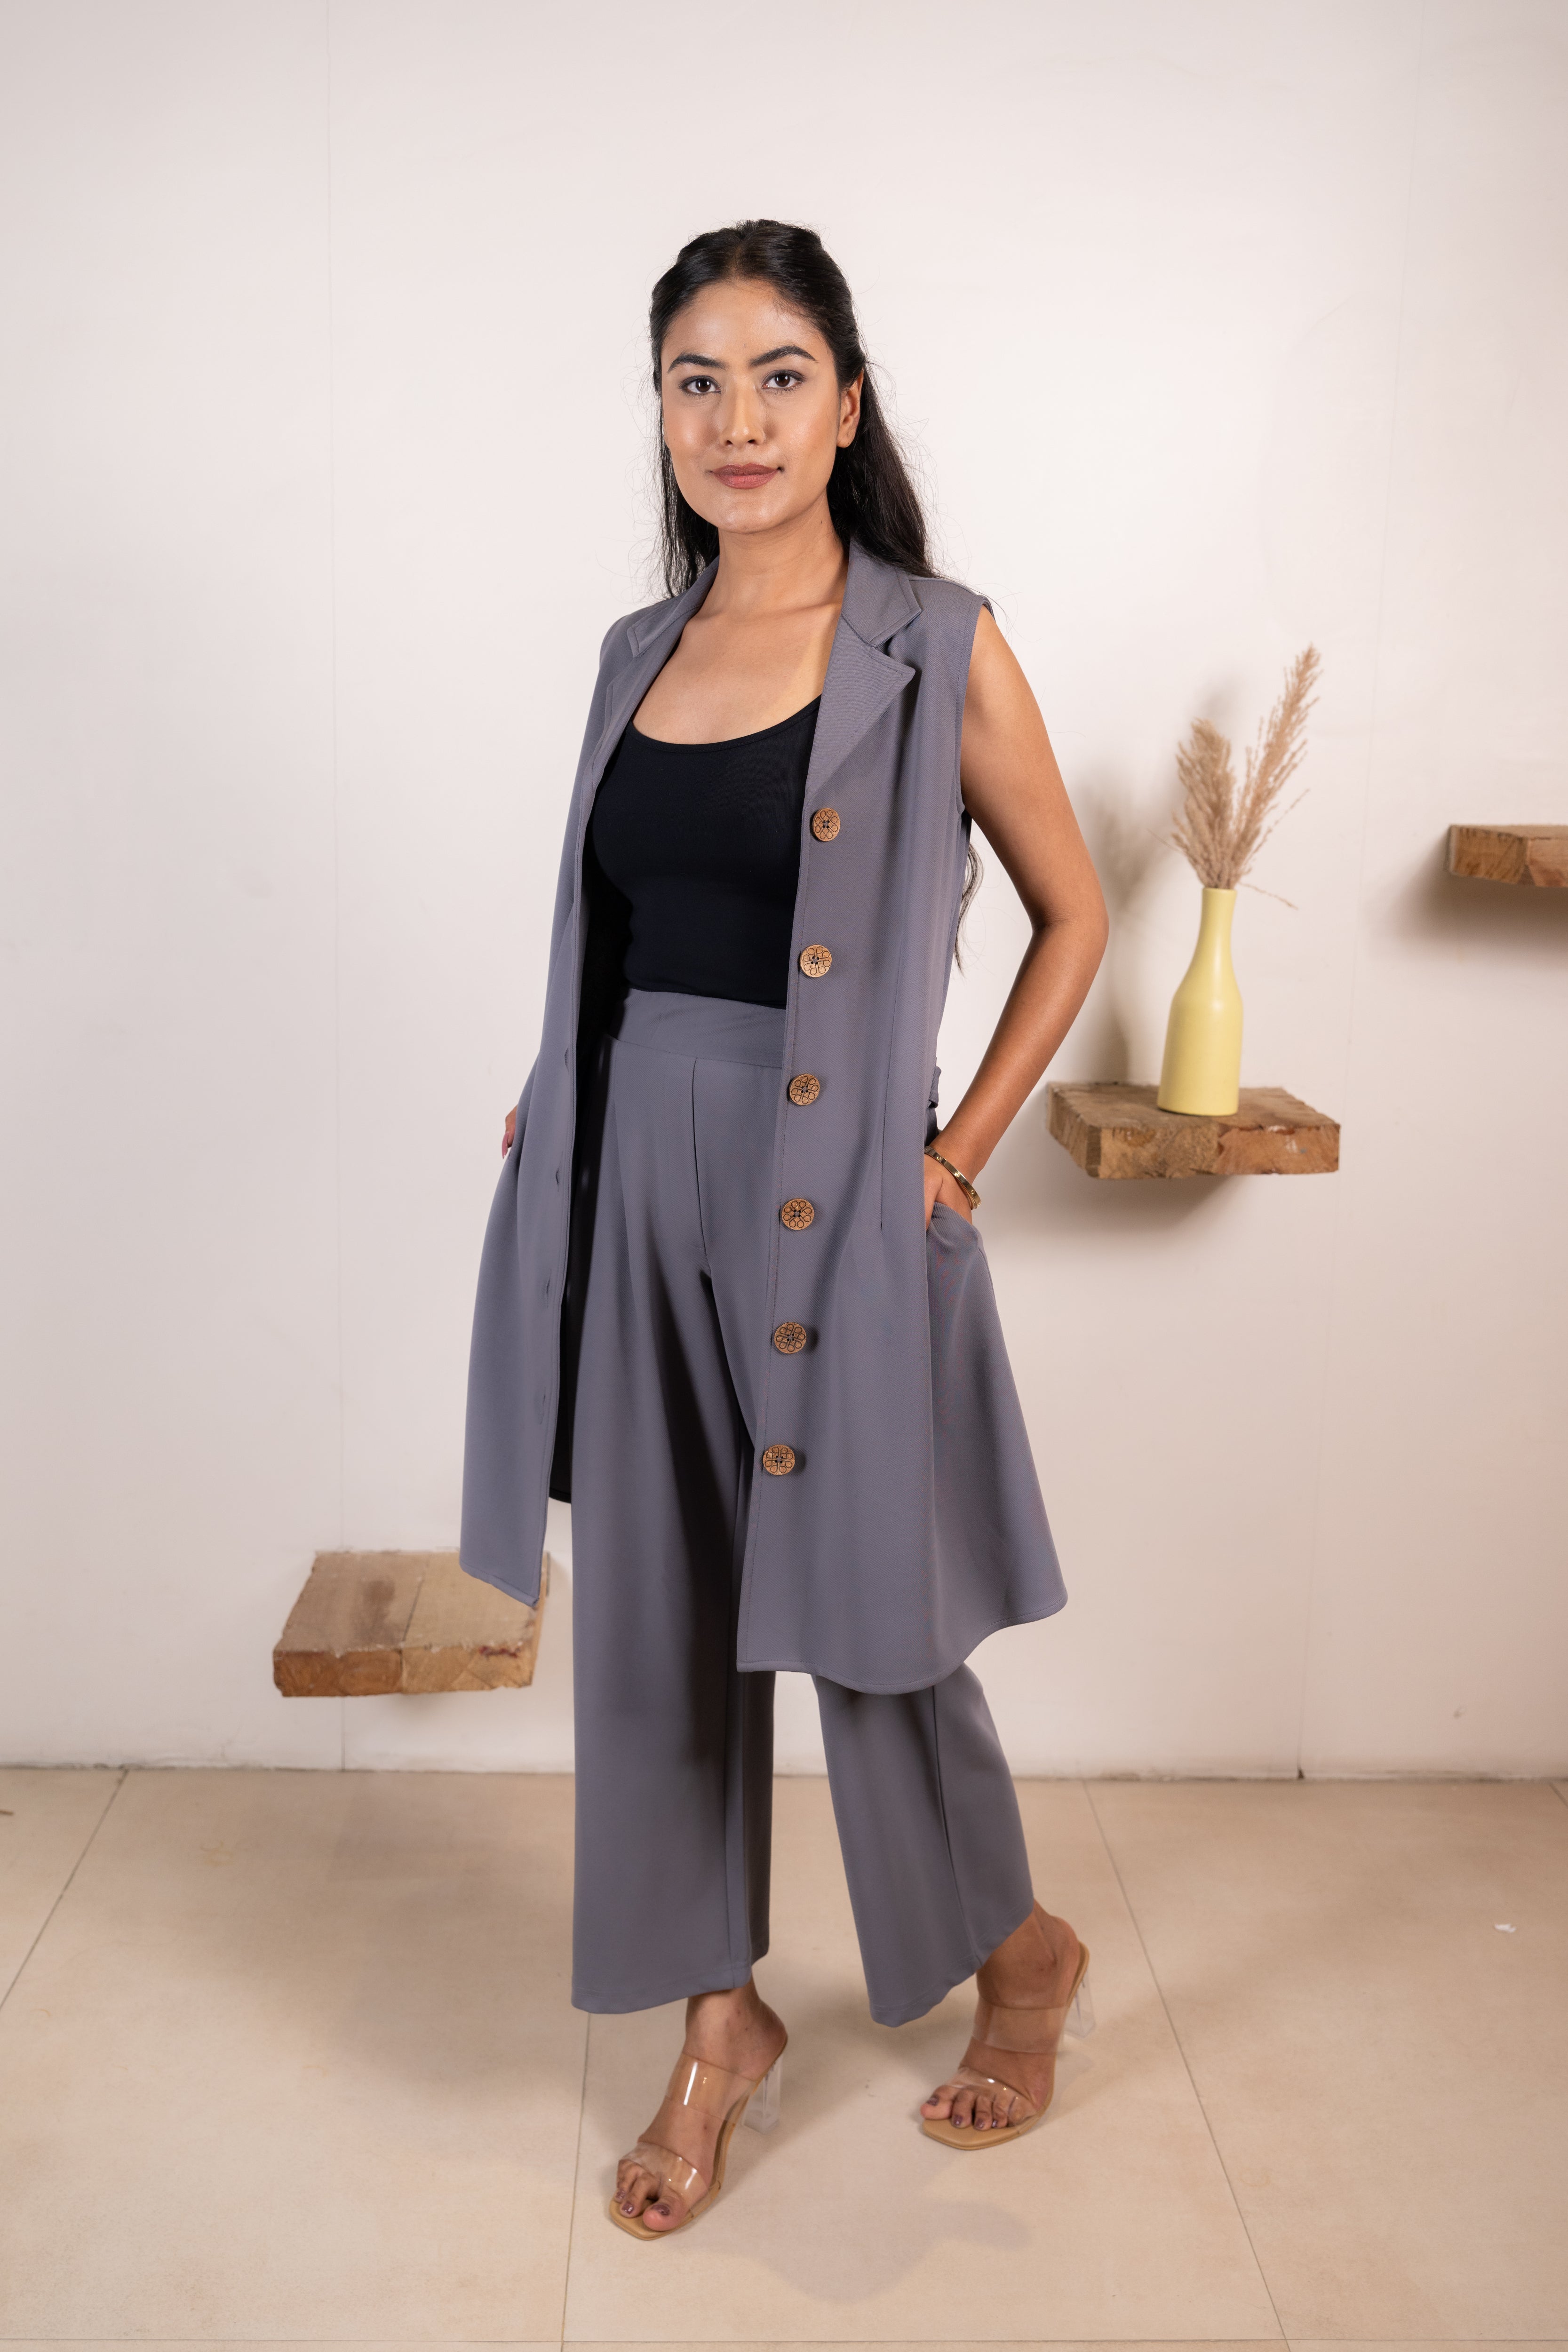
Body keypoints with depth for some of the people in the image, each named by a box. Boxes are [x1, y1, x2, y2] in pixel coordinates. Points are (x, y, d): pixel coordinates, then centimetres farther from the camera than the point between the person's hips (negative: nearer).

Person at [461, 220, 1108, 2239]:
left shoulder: (939, 652, -5)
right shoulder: (637, 656, 10)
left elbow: (1071, 913, 2)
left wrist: (962, 1148, -4)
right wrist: (564, 1105, 6)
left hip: (834, 1190, -5)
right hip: (638, 1187, 5)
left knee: (862, 1615, 6)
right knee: (656, 1621, 10)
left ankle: (1021, 1958, 35)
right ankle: (719, 2030, 30)